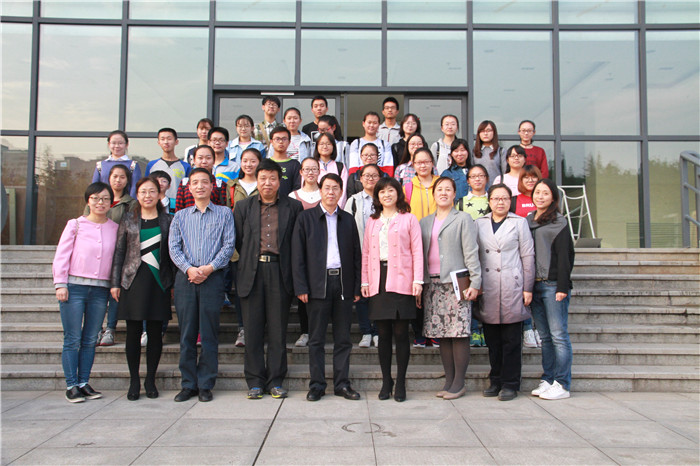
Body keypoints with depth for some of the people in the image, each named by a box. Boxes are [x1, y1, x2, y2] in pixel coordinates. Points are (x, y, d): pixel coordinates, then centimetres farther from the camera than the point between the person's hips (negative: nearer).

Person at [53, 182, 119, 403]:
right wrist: (60, 284, -5)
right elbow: (61, 255, 2)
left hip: (100, 289, 3)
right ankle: (71, 385, 8)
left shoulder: (115, 228, 10)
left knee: (90, 340, 7)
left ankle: (83, 383, 15)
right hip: (74, 286, -2)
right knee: (72, 339, 0)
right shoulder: (76, 225, 3)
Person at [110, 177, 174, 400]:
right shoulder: (128, 220, 9)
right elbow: (119, 252, 8)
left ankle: (150, 380, 15)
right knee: (133, 332, 2)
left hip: (158, 281, 0)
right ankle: (134, 381, 13)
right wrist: (115, 282, 3)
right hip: (133, 280, 0)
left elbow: (172, 252, 7)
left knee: (155, 332, 3)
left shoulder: (167, 220, 8)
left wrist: (174, 283, 2)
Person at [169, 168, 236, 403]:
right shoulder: (180, 216, 15)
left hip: (213, 277, -2)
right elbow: (173, 247, 6)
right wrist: (188, 268, -10)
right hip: (186, 278, 2)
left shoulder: (224, 213, 10)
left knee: (209, 334, -1)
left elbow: (229, 245, 1)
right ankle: (188, 384, 12)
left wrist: (210, 267, -11)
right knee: (186, 333, 3)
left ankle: (205, 385, 8)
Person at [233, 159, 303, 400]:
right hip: (252, 273, 1)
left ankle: (276, 381, 13)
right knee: (253, 330, 4)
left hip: (279, 272, -1)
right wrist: (250, 259, 8)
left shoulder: (293, 207, 6)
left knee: (278, 330, 3)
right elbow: (237, 240, 13)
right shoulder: (243, 206, 11)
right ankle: (255, 381, 14)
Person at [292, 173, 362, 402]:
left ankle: (342, 383, 15)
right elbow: (298, 255, 1)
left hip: (343, 283, 2)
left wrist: (357, 286, 4)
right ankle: (317, 385, 12)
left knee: (343, 338, 6)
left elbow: (356, 254, 11)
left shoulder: (348, 219, 12)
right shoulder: (306, 217, 5)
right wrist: (301, 287, -7)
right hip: (317, 285, -2)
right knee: (316, 338, 3)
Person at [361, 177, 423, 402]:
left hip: (401, 281, -3)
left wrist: (417, 280, -8)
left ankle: (400, 383, 8)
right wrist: (364, 281, 7)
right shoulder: (372, 221, 17)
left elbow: (417, 250, 0)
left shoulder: (409, 219, 6)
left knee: (400, 333, -2)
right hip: (378, 282, 3)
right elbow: (366, 252, 15)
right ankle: (386, 382, 14)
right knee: (383, 333, 5)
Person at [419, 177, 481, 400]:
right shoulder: (424, 222, 17)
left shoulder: (463, 219, 4)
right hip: (433, 284, 4)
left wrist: (475, 282, -9)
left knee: (459, 333, -4)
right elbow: (420, 254, 15)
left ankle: (459, 382, 5)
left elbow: (471, 252, -2)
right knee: (441, 334, 5)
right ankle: (449, 380, 14)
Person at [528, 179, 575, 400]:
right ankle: (547, 380, 16)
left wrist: (563, 287, -14)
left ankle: (562, 385, 2)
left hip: (552, 285, -6)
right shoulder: (528, 220, 15)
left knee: (558, 335, -3)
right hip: (534, 285, 6)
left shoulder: (558, 223, -2)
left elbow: (565, 256, -7)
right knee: (545, 336, 10)